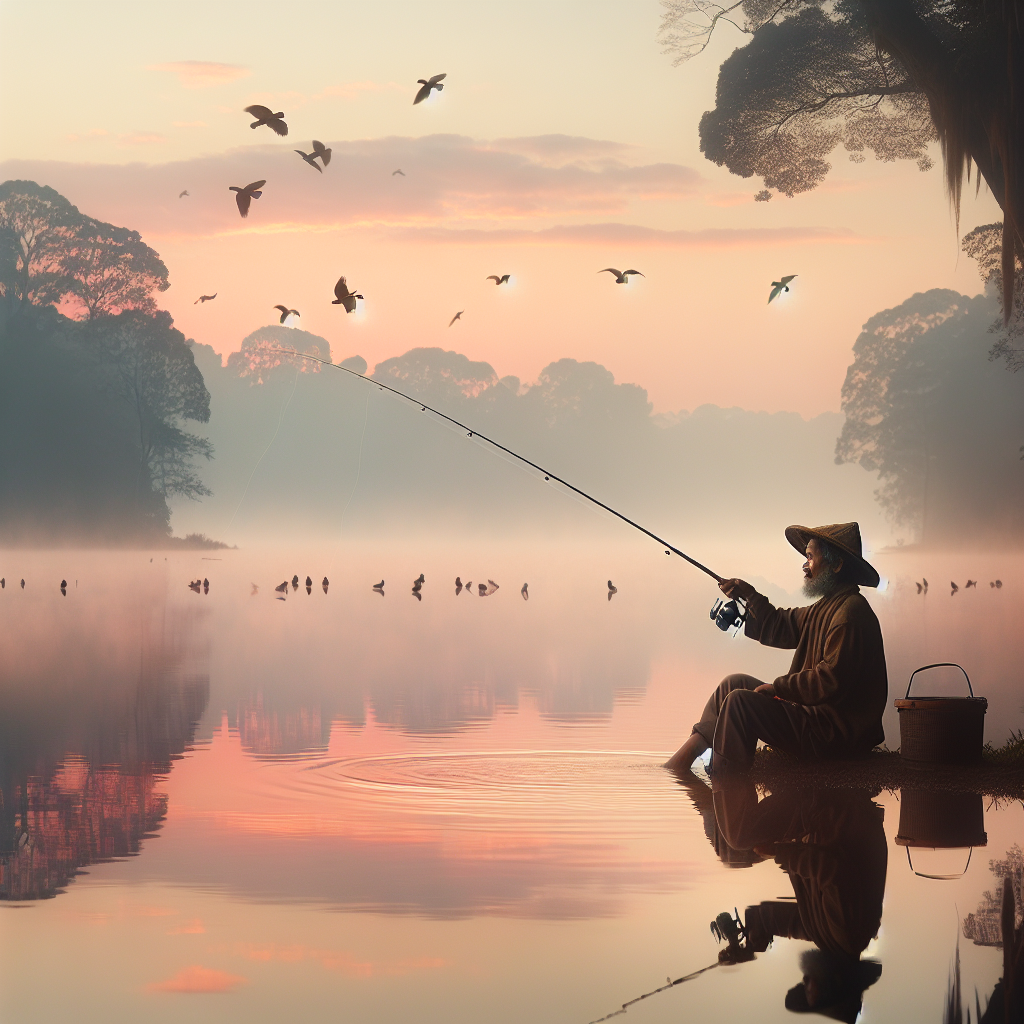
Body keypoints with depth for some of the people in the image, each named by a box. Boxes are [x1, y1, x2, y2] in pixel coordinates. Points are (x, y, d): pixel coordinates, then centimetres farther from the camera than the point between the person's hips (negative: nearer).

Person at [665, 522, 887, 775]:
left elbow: (832, 681, -26)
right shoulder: (827, 607, 16)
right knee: (735, 683, 15)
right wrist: (748, 595, 15)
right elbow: (779, 627, 25)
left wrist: (778, 687, -16)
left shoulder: (850, 612, -20)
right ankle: (683, 759, 10)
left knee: (739, 702, -17)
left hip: (837, 732, -11)